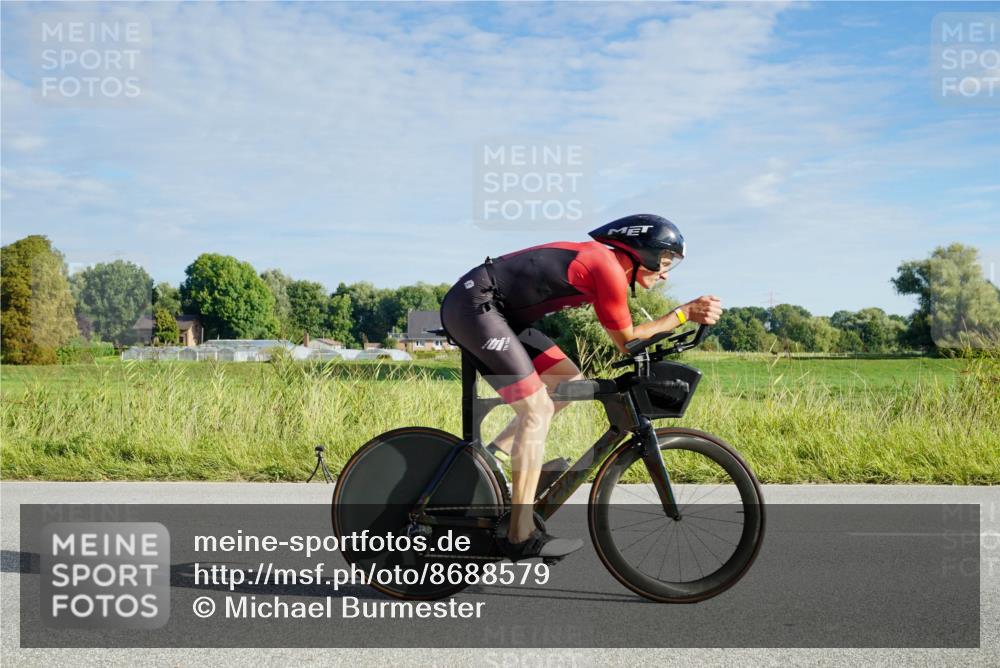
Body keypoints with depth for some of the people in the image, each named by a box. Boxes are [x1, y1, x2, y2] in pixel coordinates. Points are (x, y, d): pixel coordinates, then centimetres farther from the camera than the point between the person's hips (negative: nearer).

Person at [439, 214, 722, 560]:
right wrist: (685, 313, 0)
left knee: (570, 382, 11)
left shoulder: (599, 259, 14)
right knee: (537, 409, -11)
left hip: (493, 310, 10)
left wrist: (688, 314, 4)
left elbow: (625, 335, 11)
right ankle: (521, 537, -7)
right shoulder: (609, 269, -15)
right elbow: (627, 340, -5)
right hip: (473, 304, -10)